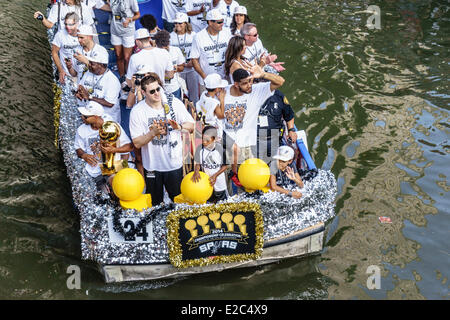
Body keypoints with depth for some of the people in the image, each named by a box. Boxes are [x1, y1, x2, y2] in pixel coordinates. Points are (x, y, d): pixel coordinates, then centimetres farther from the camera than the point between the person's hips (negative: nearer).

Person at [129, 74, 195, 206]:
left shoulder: (174, 103, -4)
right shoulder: (137, 111, -8)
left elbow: (191, 126, -1)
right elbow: (137, 143, -10)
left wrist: (180, 127, -22)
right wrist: (153, 132, -26)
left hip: (174, 163, 1)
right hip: (152, 165, -1)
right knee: (155, 203, 14)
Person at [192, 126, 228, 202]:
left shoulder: (220, 148, -19)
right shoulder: (200, 149, -13)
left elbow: (225, 165, -11)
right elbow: (197, 164, -4)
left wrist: (215, 175, -22)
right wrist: (196, 171, -26)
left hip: (219, 181, -2)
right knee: (209, 202, 17)